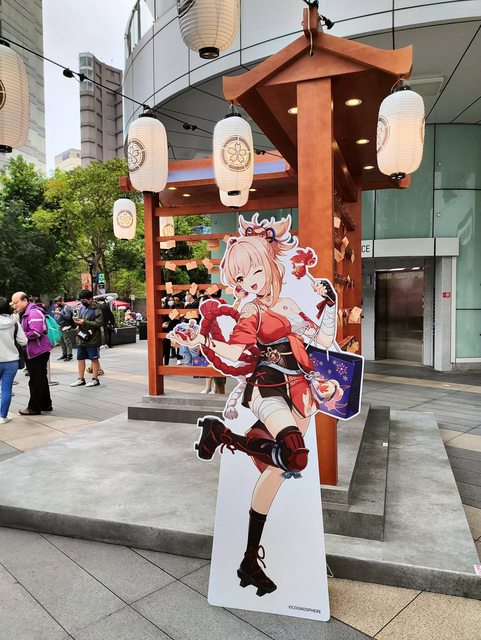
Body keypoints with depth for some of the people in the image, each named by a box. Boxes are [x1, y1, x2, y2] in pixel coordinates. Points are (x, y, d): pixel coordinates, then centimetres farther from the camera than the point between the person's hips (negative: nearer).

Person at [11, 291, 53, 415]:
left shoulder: (34, 313, -17)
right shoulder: (23, 314, 16)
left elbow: (36, 333, -25)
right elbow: (23, 331, 24)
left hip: (39, 352, -10)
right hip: (31, 352, 10)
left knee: (36, 381, -2)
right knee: (41, 380, 17)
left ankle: (34, 408, 6)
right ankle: (46, 404, 27)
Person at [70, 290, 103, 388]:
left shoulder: (97, 310, -12)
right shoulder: (82, 308, 11)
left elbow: (99, 323, -20)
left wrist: (84, 322, -20)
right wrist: (77, 320, -2)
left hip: (92, 339, -8)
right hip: (81, 338, 8)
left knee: (94, 359, 4)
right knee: (80, 358, 13)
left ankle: (95, 379, 13)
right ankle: (81, 379, 25)